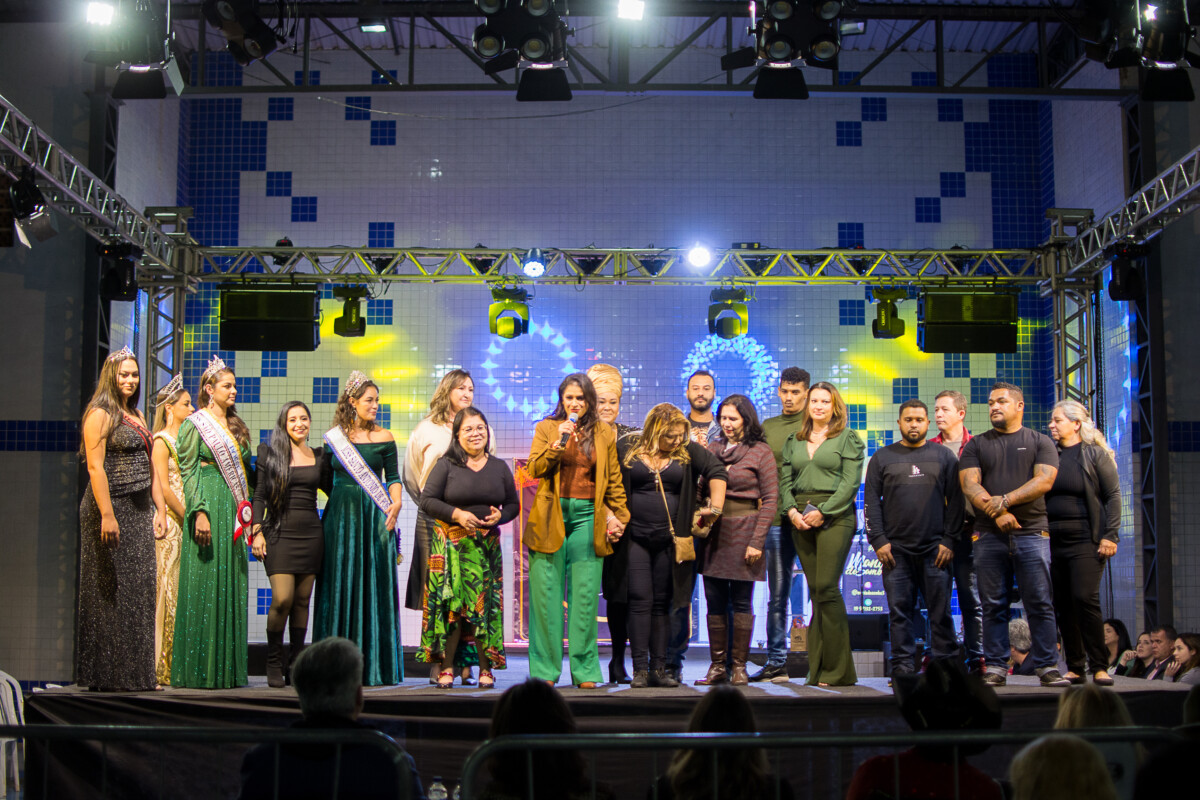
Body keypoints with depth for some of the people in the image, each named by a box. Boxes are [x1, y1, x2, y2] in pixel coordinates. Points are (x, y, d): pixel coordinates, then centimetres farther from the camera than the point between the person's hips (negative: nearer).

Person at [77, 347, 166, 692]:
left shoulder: (138, 416, 18)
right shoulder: (100, 414, -6)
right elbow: (95, 467, -14)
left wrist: (159, 508, 13)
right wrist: (107, 515, -21)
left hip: (139, 511, 8)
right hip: (111, 508, -8)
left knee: (139, 592, 6)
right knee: (110, 592, -4)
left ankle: (135, 672, 11)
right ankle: (106, 675, 1)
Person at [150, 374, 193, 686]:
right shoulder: (161, 441, -4)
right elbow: (163, 487, -11)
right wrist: (187, 517, -9)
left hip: (186, 520, 7)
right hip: (170, 522, -7)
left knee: (183, 588, 4)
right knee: (166, 587, -8)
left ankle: (177, 664, 5)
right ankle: (160, 666, -6)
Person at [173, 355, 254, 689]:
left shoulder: (237, 426, 18)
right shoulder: (195, 425, -1)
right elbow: (189, 472, -8)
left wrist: (248, 512, 13)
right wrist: (199, 512, -18)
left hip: (234, 512, 7)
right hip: (209, 507, -7)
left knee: (231, 586, 5)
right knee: (204, 586, -7)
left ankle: (226, 669, 8)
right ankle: (200, 670, -3)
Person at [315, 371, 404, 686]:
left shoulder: (384, 438, 5)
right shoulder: (334, 437, 7)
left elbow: (393, 477, 3)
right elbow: (326, 479, 14)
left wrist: (396, 504, -12)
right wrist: (343, 499, 6)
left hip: (375, 517, -1)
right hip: (340, 517, 1)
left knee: (374, 586, -2)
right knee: (339, 586, 1)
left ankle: (372, 666, 2)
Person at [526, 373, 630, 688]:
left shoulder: (604, 434, 12)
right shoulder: (546, 428, 8)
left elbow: (614, 481, 14)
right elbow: (534, 469, -2)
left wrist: (618, 515, 7)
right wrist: (559, 443, -13)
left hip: (588, 517, 1)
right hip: (551, 517, -1)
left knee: (585, 596, 0)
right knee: (547, 594, -1)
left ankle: (584, 671, 7)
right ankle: (545, 670, 6)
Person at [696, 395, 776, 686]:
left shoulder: (760, 452, -1)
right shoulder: (712, 448, 13)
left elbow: (770, 499, -4)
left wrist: (757, 540, -11)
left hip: (743, 530, -4)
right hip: (713, 530, 4)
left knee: (741, 602, -1)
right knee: (715, 602, 4)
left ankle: (739, 666, 7)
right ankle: (717, 665, 10)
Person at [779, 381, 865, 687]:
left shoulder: (847, 439, 4)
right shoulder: (794, 441, 19)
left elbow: (850, 482, -5)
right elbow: (784, 481, 15)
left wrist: (822, 512, -13)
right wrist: (792, 510, -3)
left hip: (834, 516, -5)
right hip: (800, 520, 5)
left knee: (826, 587, -12)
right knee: (816, 591, 4)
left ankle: (838, 669, -6)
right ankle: (818, 669, 7)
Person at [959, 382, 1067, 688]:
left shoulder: (1040, 442, 10)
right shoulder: (976, 445, 14)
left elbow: (1044, 481, -4)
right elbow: (969, 485, 1)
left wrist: (1004, 500, -13)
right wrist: (997, 513, -14)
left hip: (1031, 533, -1)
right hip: (989, 536, 1)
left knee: (1040, 604, -3)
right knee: (993, 605, 2)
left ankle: (1048, 667, 1)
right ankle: (995, 668, 6)